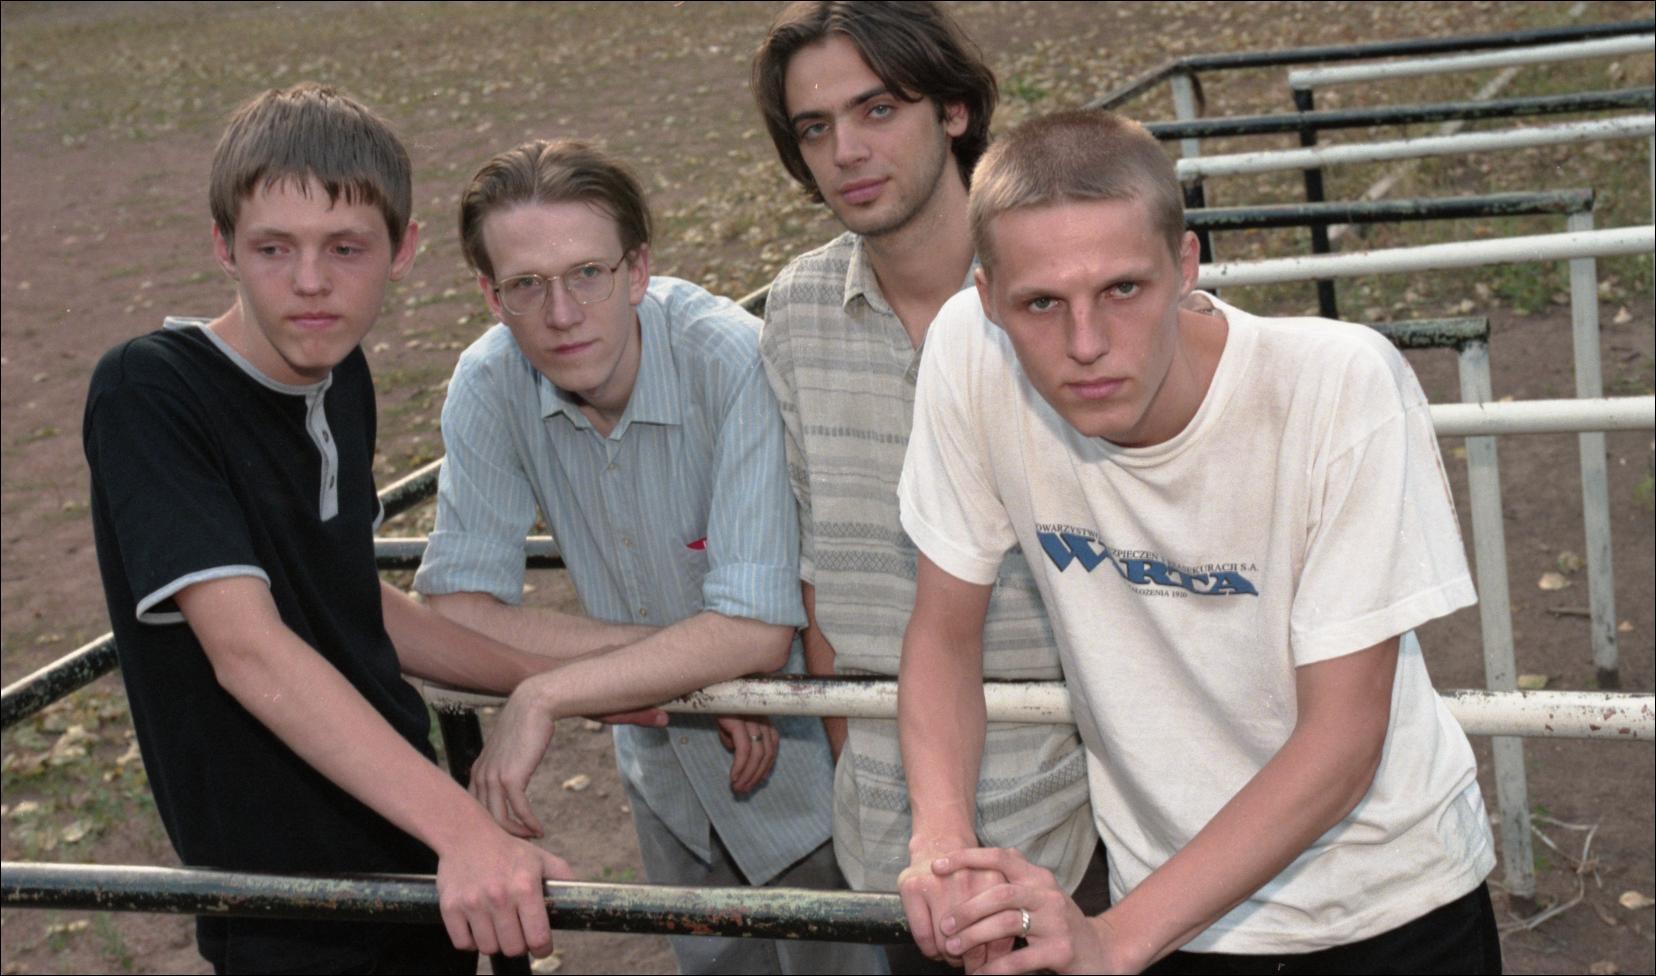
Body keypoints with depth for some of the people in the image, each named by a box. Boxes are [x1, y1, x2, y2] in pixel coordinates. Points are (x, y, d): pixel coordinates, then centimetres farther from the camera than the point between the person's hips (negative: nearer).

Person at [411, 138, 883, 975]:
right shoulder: (489, 385, -16)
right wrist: (677, 656, -25)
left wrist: (542, 700, -33)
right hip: (667, 768, 5)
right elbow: (457, 608, -17)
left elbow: (757, 630, -34)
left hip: (796, 758, -4)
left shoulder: (734, 362, -30)